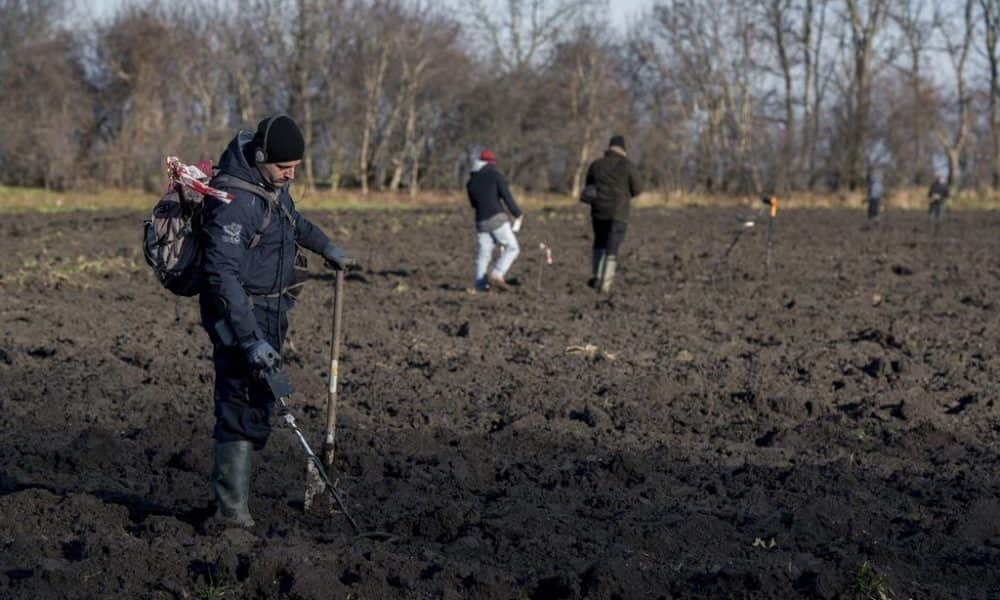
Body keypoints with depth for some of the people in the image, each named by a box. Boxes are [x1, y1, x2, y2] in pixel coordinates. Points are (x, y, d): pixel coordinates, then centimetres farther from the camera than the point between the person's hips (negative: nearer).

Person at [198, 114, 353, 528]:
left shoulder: (272, 183, 6)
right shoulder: (234, 199, -24)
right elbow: (222, 275, -30)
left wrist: (325, 248, 46)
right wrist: (250, 339, -35)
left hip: (269, 314, 9)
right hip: (240, 315, -9)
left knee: (258, 401, 14)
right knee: (243, 407, -9)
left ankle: (226, 485, 26)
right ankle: (231, 507, -4)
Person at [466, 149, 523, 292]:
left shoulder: (471, 182, 13)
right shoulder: (495, 175, -1)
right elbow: (506, 196, -7)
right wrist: (518, 214, 2)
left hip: (482, 222, 5)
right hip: (497, 218, -5)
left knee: (483, 254, 10)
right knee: (512, 248, 1)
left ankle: (480, 285, 5)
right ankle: (497, 275, -14)